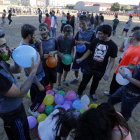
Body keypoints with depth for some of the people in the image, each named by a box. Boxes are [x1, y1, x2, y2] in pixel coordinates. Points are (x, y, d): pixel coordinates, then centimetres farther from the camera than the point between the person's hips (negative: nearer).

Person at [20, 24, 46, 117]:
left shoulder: (32, 43, -6)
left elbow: (40, 55, 5)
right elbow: (29, 70, -28)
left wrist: (39, 44, -13)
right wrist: (39, 84, -21)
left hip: (39, 74, 8)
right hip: (36, 77, -8)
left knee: (34, 91, 27)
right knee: (41, 93, 11)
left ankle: (35, 104, 54)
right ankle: (32, 109, 35)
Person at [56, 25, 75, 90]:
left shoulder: (72, 38, -11)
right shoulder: (59, 38, -20)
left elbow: (72, 47, -1)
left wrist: (72, 55, -16)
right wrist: (60, 54, -25)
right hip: (60, 59, -4)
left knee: (66, 70, 23)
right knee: (60, 72, 9)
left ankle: (64, 80, 52)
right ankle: (59, 84, 33)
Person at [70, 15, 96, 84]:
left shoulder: (92, 32, -10)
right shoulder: (79, 31, 2)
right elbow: (75, 41, 7)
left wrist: (85, 42, -24)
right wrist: (78, 42, -15)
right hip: (78, 53, 4)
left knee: (84, 70, 6)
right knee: (75, 67, 17)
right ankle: (76, 78, 46)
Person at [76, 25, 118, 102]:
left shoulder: (113, 46, -14)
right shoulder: (95, 41, -11)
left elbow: (112, 61, -9)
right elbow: (89, 51, 1)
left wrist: (107, 72, -18)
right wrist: (81, 59, -8)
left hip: (100, 70, 0)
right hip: (89, 67, 0)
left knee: (95, 83, 23)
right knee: (84, 82, 12)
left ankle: (92, 93, 51)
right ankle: (78, 93, 37)